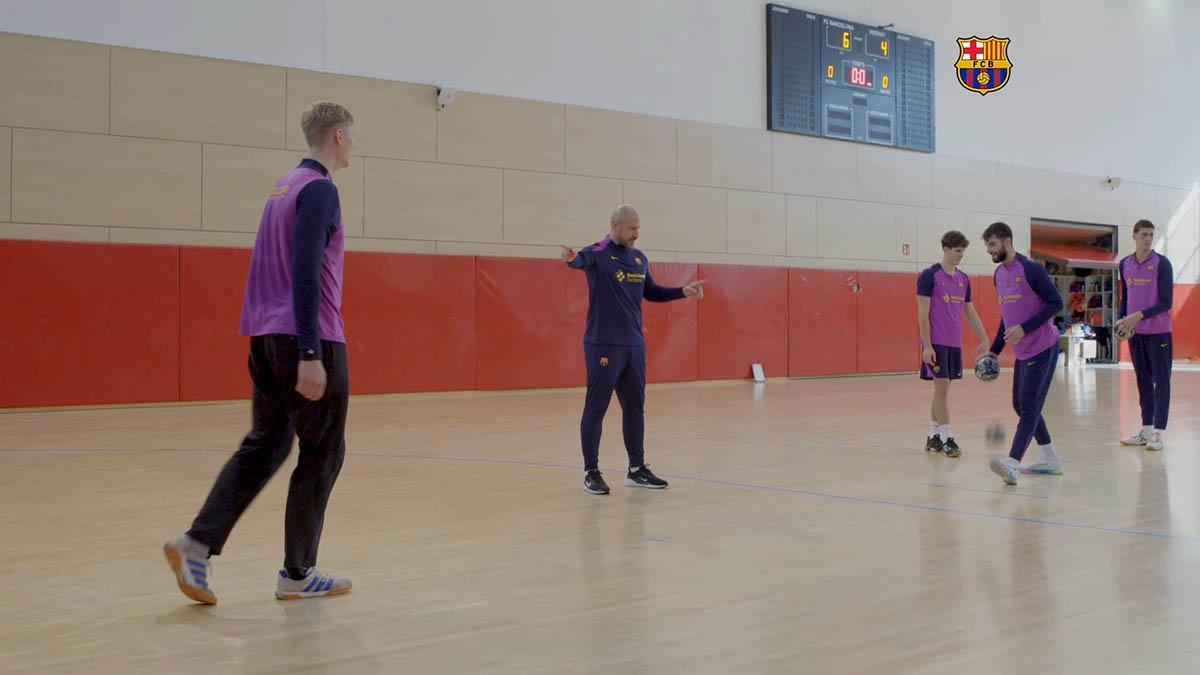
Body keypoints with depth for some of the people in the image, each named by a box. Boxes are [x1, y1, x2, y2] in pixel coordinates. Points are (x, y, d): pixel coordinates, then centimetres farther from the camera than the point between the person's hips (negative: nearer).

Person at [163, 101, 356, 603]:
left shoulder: (285, 186, 16)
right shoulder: (319, 190, -12)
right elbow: (305, 273, -21)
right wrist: (310, 354, -23)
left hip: (266, 336, 9)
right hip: (308, 340, -9)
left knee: (263, 446, 12)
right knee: (322, 454, 2)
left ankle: (197, 544, 1)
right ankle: (298, 574, 10)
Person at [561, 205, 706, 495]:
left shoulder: (640, 258, 12)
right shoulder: (598, 253, -9)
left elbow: (651, 292, 24)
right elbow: (583, 260, -33)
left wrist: (683, 292, 14)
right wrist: (572, 258, -56)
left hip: (635, 346, 7)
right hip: (603, 345, -7)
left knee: (635, 407, 12)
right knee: (596, 408, -3)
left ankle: (637, 469, 21)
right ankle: (591, 473, 5)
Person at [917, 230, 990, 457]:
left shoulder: (963, 279, 12)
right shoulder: (929, 276, -7)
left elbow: (970, 312, 19)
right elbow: (923, 313, -10)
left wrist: (984, 339, 14)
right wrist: (927, 345, -15)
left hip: (955, 343, 6)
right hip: (936, 342, -6)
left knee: (942, 389, 10)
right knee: (942, 387, -8)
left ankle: (933, 437, 17)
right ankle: (946, 438, -6)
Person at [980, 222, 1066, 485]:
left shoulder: (1030, 269, -15)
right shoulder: (999, 274, 10)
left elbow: (1056, 303, -16)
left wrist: (1024, 328, -23)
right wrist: (994, 351, 17)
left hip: (1042, 348, -9)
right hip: (1022, 352, 9)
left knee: (1029, 409, -13)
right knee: (1020, 405, 14)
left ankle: (1012, 464, -21)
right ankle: (1050, 460, 25)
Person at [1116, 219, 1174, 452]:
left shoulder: (1162, 264, -6)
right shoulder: (1125, 264, 9)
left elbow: (1166, 302, -11)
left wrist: (1139, 315, -20)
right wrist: (1122, 320, 1)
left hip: (1158, 331, -5)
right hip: (1135, 332, 5)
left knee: (1161, 380, -4)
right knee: (1143, 381, 10)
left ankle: (1158, 433, -4)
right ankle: (1146, 429, 17)